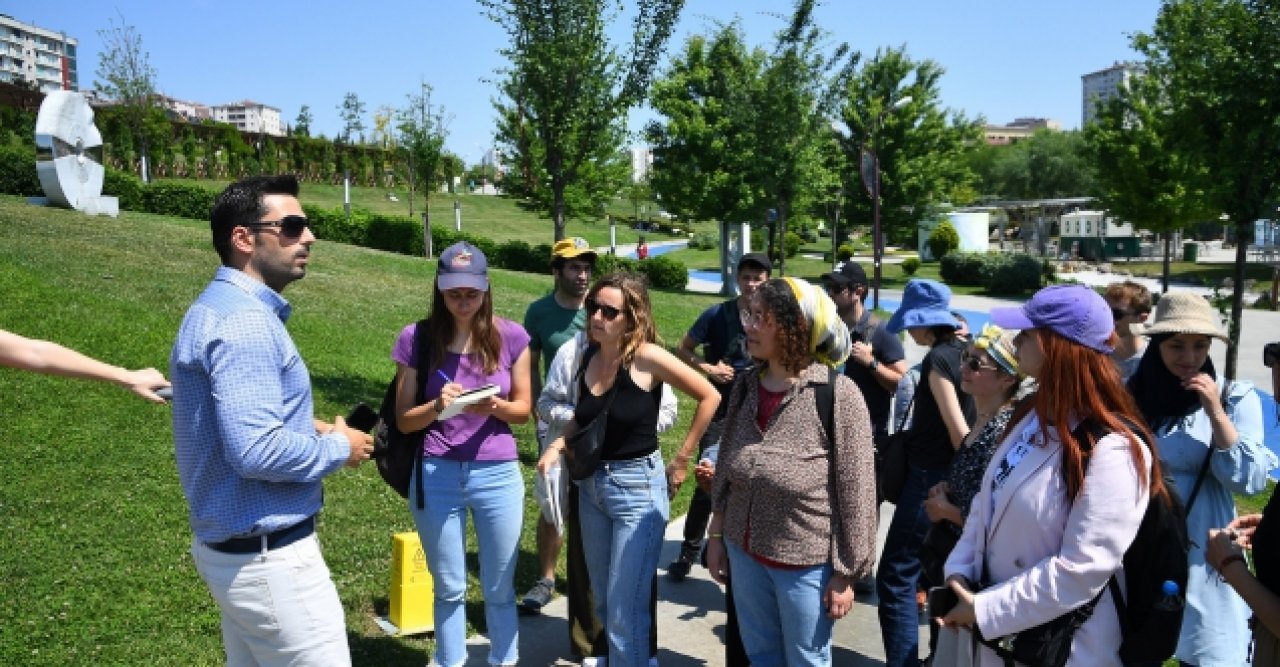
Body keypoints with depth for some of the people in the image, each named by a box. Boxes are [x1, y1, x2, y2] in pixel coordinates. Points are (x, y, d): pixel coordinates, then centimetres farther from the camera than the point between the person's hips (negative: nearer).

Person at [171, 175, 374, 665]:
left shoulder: (219, 308, 12)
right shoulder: (244, 321, -22)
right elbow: (255, 450, -30)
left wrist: (309, 429, 7)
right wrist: (338, 449, -14)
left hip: (232, 545, 11)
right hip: (267, 555, -11)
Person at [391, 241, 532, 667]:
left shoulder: (511, 337, -3)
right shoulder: (416, 339, -5)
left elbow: (523, 408, 5)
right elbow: (404, 420, 0)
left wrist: (495, 407, -16)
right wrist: (436, 406, -21)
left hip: (498, 475, 1)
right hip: (436, 476, 0)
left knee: (499, 589, 14)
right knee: (448, 589, 15)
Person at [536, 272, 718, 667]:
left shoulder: (647, 357, -17)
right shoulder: (589, 359, 1)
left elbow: (709, 397, -12)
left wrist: (682, 460, -8)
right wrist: (556, 446, -4)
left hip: (638, 487, -7)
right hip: (591, 486, 7)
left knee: (626, 610, -3)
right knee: (604, 602, 18)